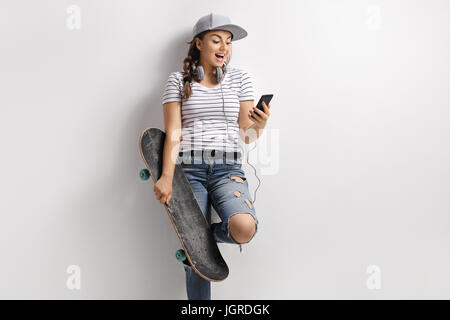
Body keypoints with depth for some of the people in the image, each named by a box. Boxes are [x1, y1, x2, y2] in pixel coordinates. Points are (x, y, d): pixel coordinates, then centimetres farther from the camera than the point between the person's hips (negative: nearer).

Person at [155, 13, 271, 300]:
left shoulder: (240, 78, 12)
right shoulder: (178, 81, 8)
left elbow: (246, 136, 9)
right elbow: (173, 134, -1)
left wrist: (258, 125, -14)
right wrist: (166, 177, -14)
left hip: (228, 170, 1)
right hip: (189, 169, -1)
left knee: (244, 228, -28)